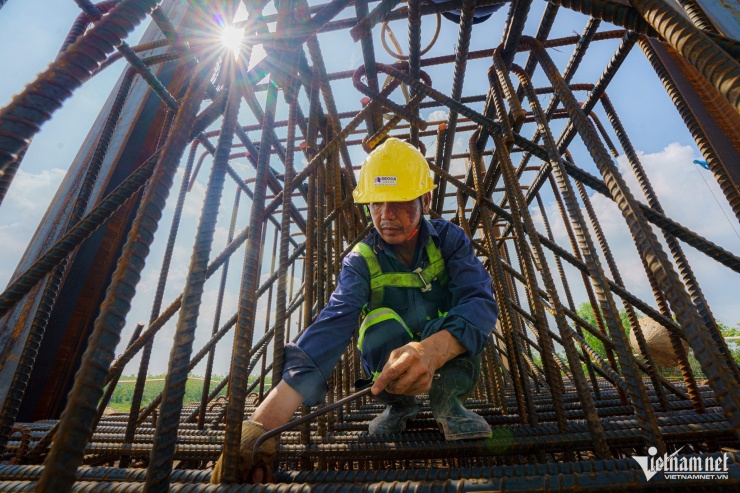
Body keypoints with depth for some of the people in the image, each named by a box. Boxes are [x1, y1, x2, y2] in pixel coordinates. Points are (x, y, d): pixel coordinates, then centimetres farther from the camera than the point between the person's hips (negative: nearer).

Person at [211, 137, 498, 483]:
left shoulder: (448, 239, -15)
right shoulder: (362, 262, -18)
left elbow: (481, 302, -31)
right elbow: (333, 324, -34)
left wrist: (431, 350, -53)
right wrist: (265, 419, -47)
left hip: (451, 360, 0)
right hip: (393, 361, 1)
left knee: (462, 320, -33)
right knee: (382, 323, -33)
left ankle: (447, 402, -5)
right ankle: (399, 404, -2)